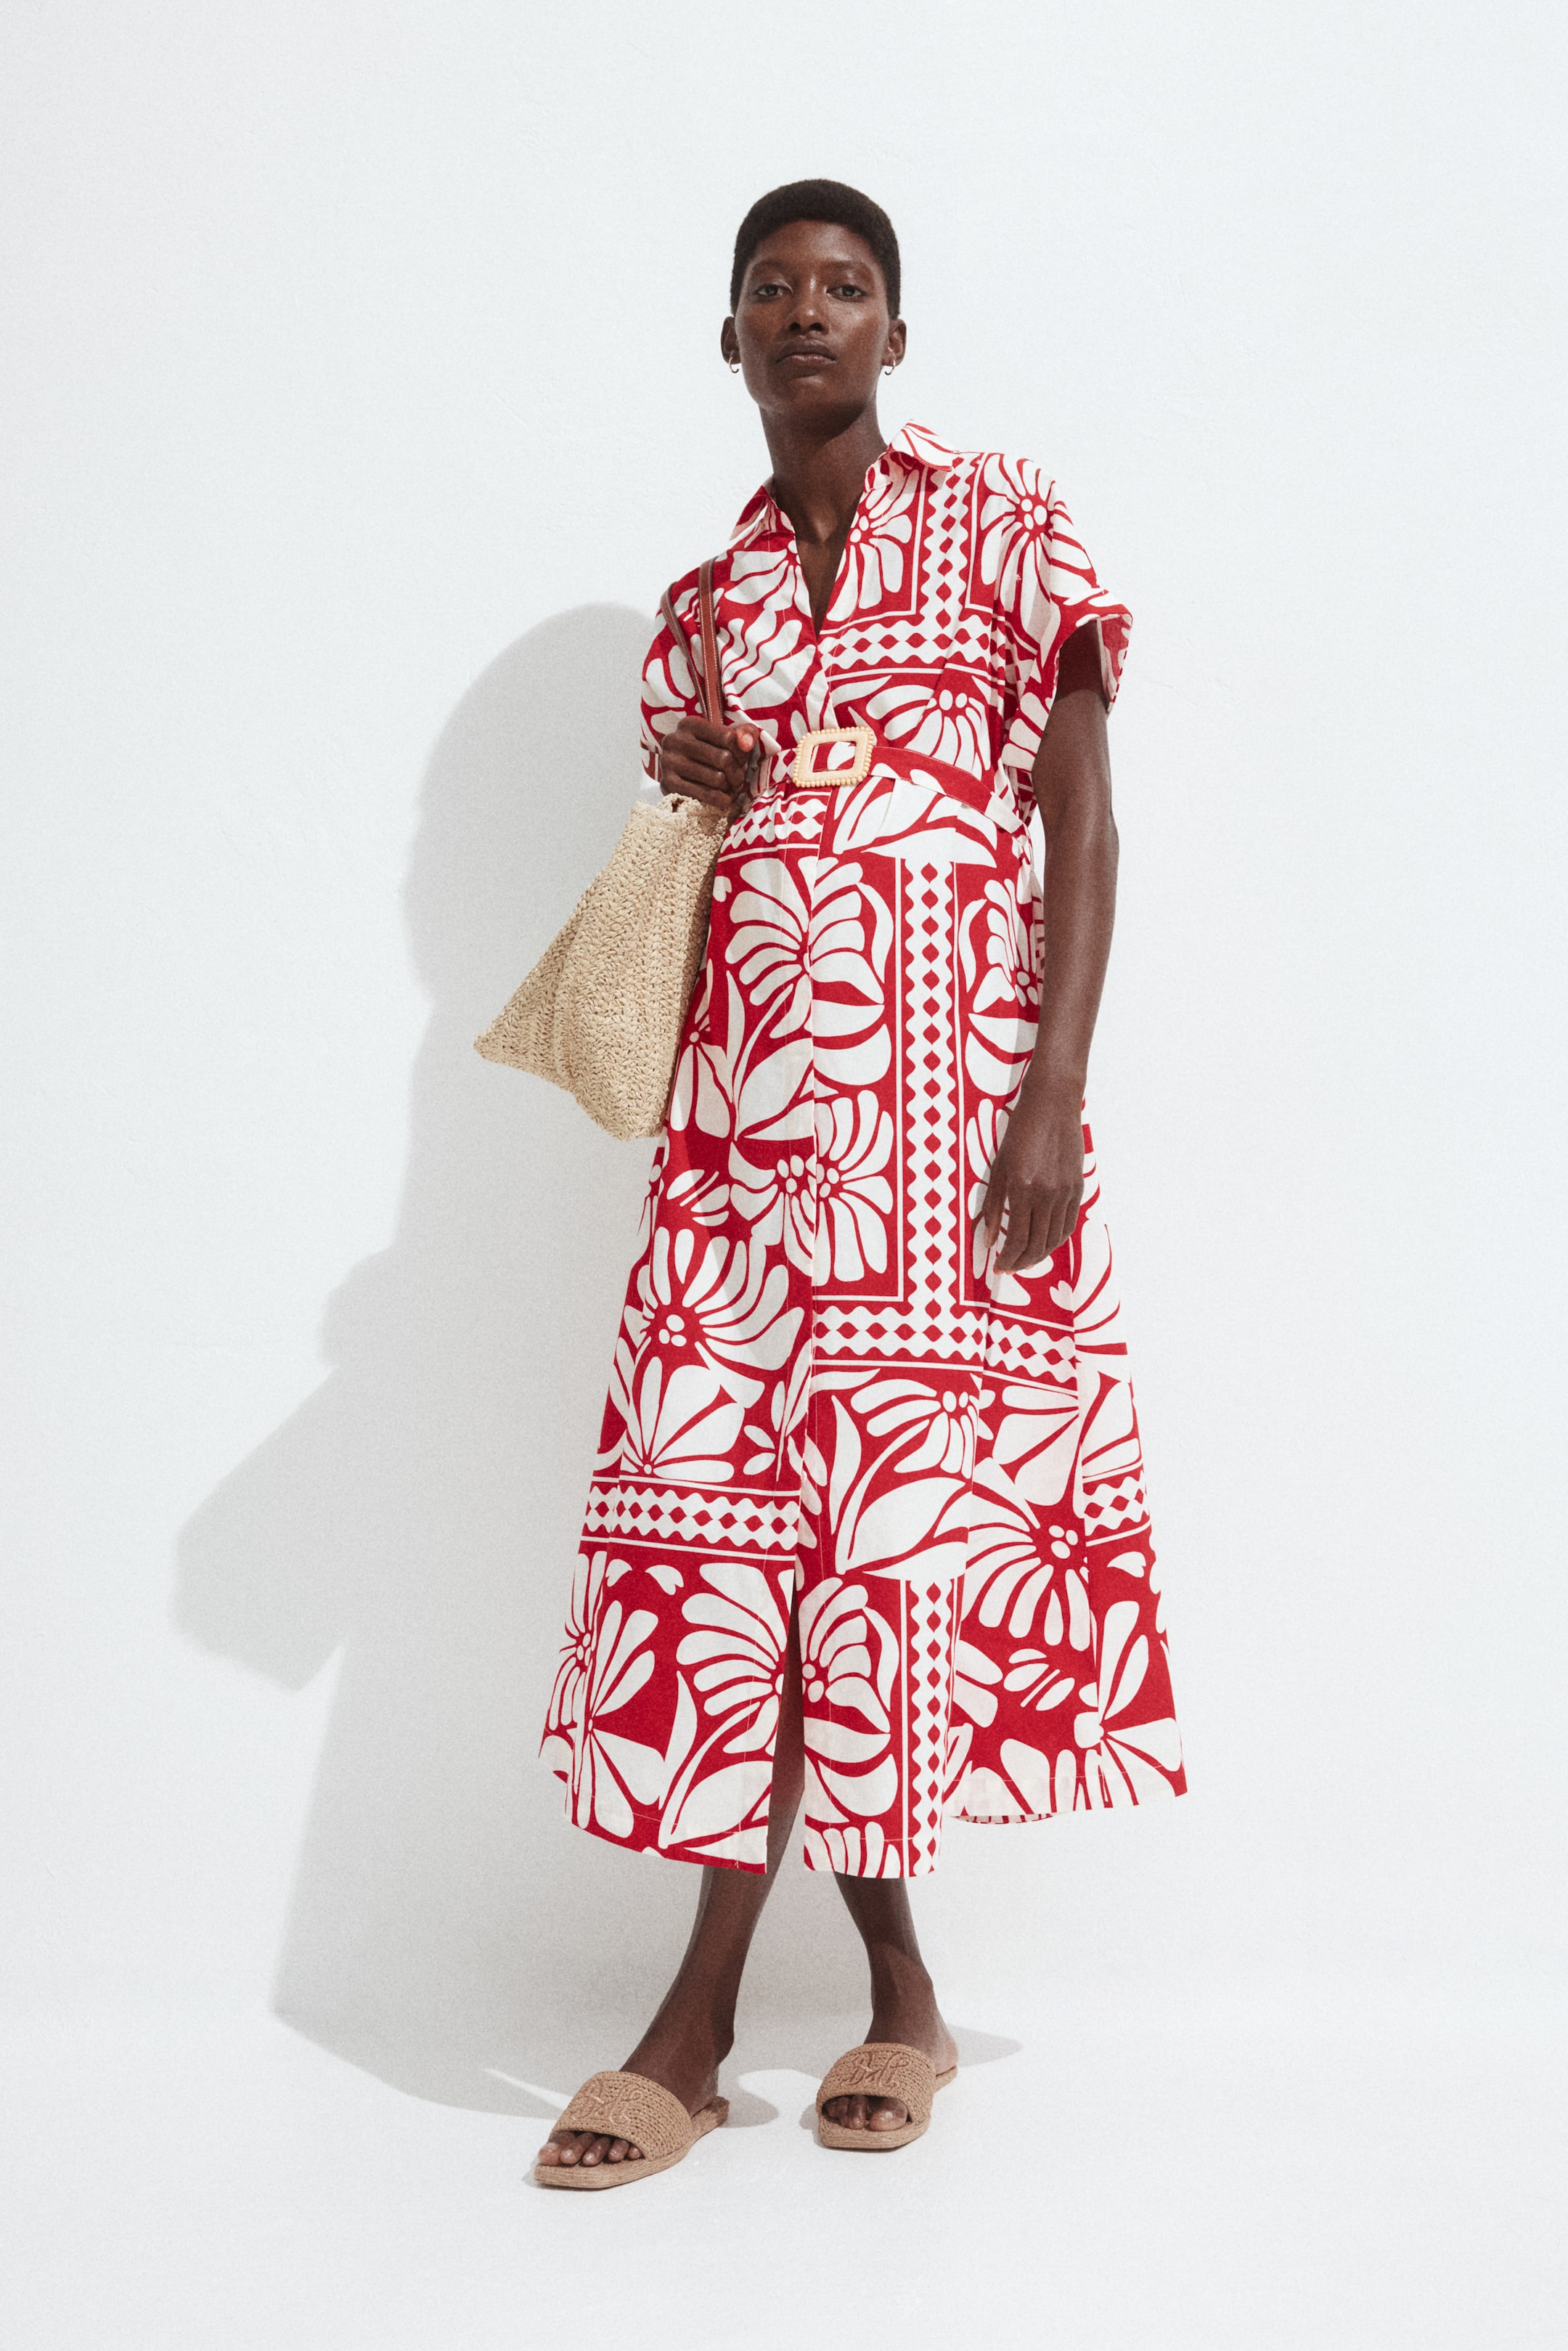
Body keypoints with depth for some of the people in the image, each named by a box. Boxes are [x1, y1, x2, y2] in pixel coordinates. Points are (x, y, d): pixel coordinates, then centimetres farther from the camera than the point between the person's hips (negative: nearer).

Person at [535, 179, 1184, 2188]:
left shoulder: (1004, 528, 6)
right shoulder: (704, 602, 19)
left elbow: (1080, 821, -1)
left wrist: (1056, 1094, -12)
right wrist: (696, 797, 3)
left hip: (950, 1090, -4)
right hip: (748, 1100, 4)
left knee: (904, 1494, -5)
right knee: (736, 1496, -1)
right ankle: (896, 1984, 14)